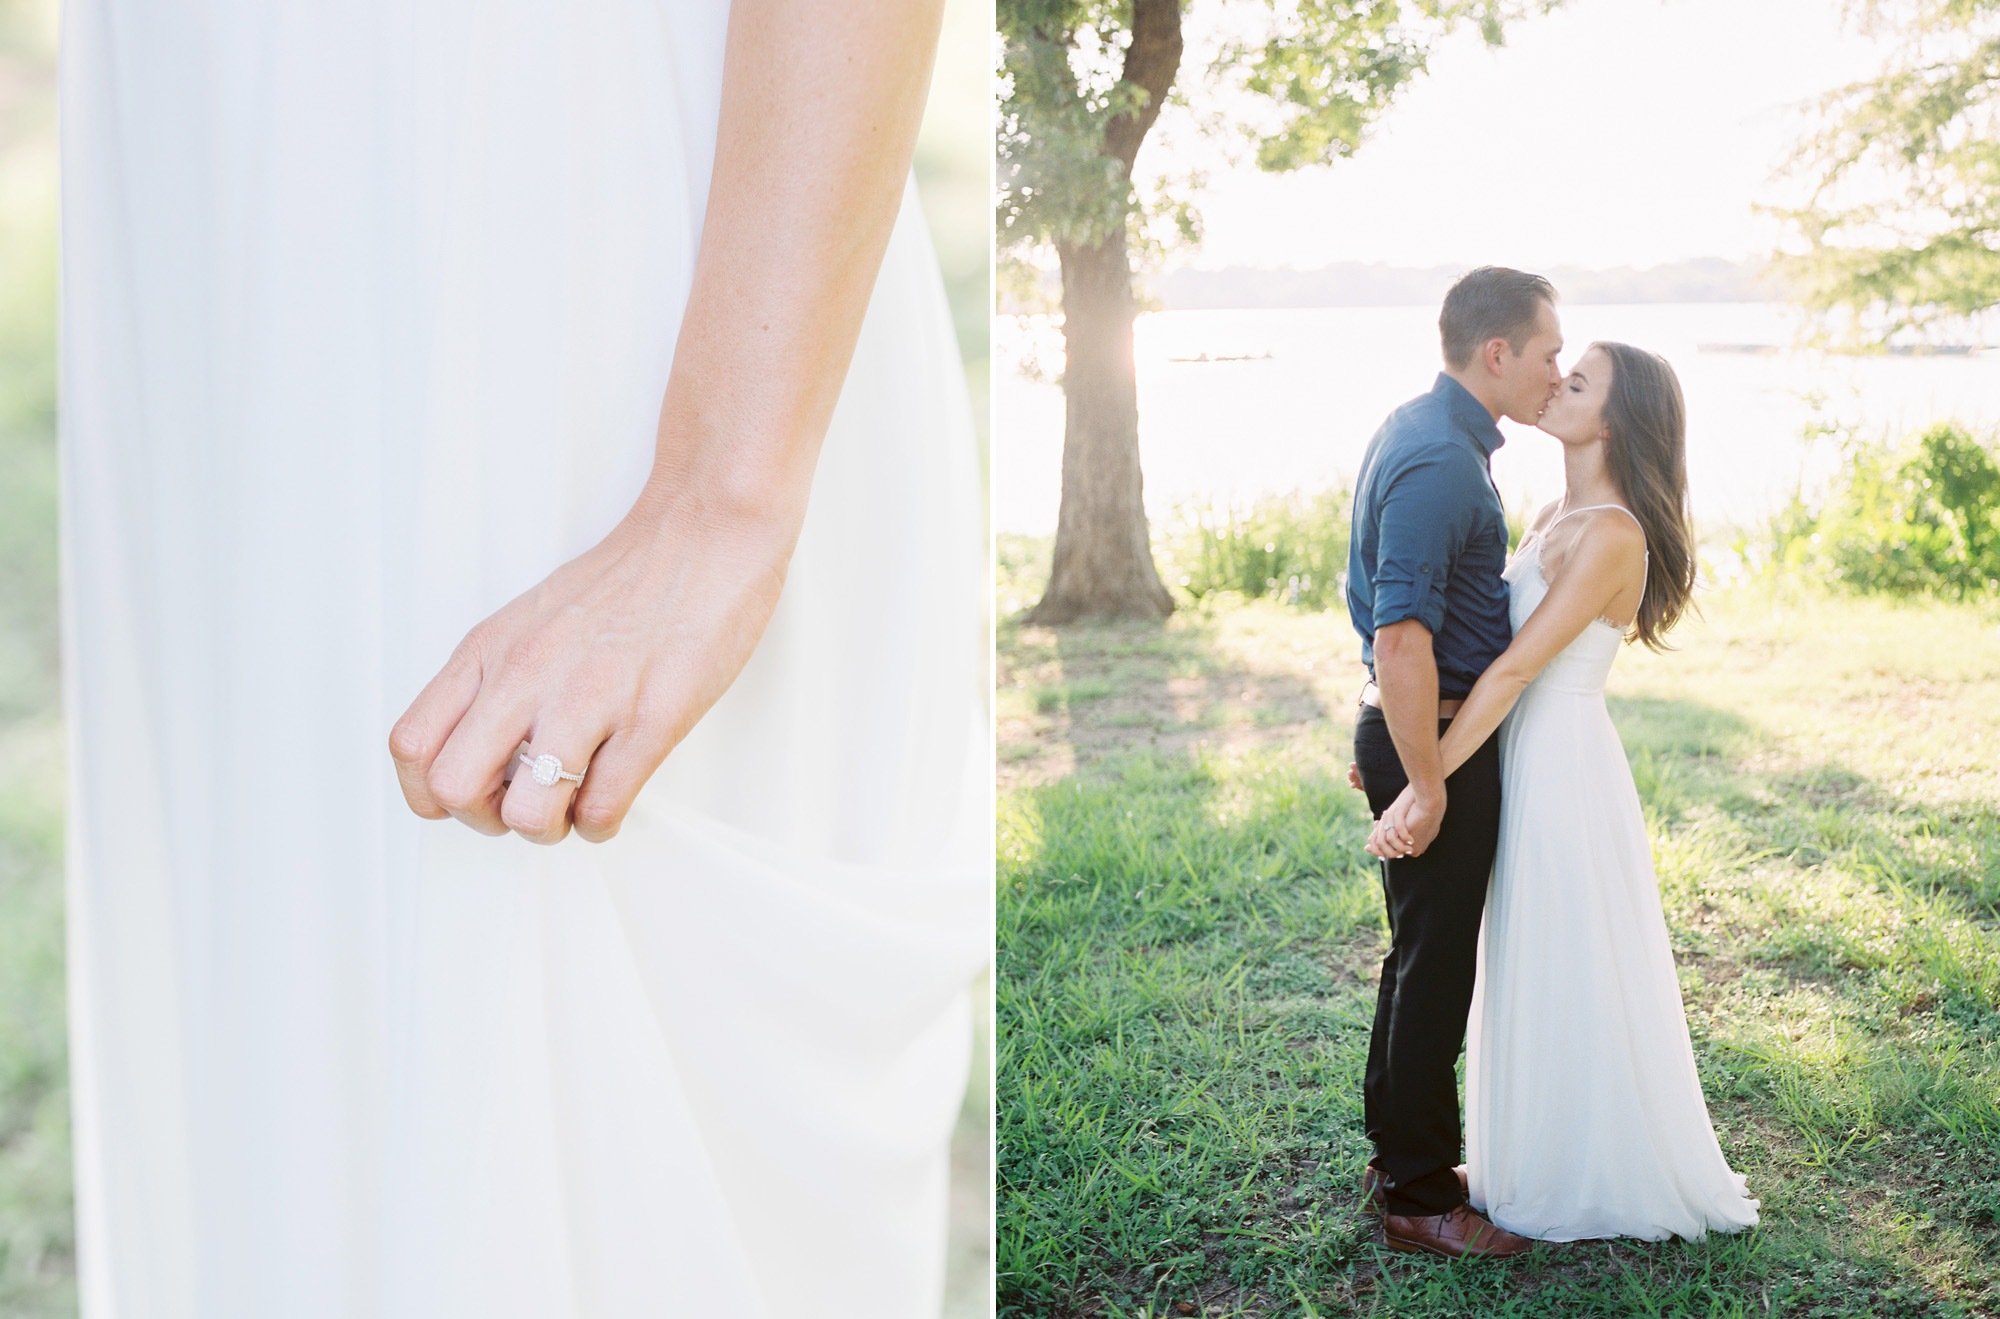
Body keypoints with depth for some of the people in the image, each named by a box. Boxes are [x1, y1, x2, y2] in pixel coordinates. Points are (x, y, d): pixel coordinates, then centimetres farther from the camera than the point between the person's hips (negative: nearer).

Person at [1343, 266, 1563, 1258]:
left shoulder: (1422, 433, 12)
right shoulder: (1439, 461, -22)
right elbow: (1401, 638, -27)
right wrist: (1423, 786, -23)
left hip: (1410, 727, 10)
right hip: (1433, 739, -10)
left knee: (1422, 953, 19)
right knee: (1435, 964, 0)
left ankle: (1399, 1157, 32)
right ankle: (1420, 1199, 13)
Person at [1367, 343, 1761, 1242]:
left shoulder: (1612, 536, -20)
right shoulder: (1554, 518, 9)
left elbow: (1513, 669, -24)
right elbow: (1488, 640, 14)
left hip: (1567, 771, -9)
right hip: (1528, 764, 9)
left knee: (1570, 983, 5)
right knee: (1528, 978, 19)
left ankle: (1595, 1185, 22)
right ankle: (1529, 1161, 35)